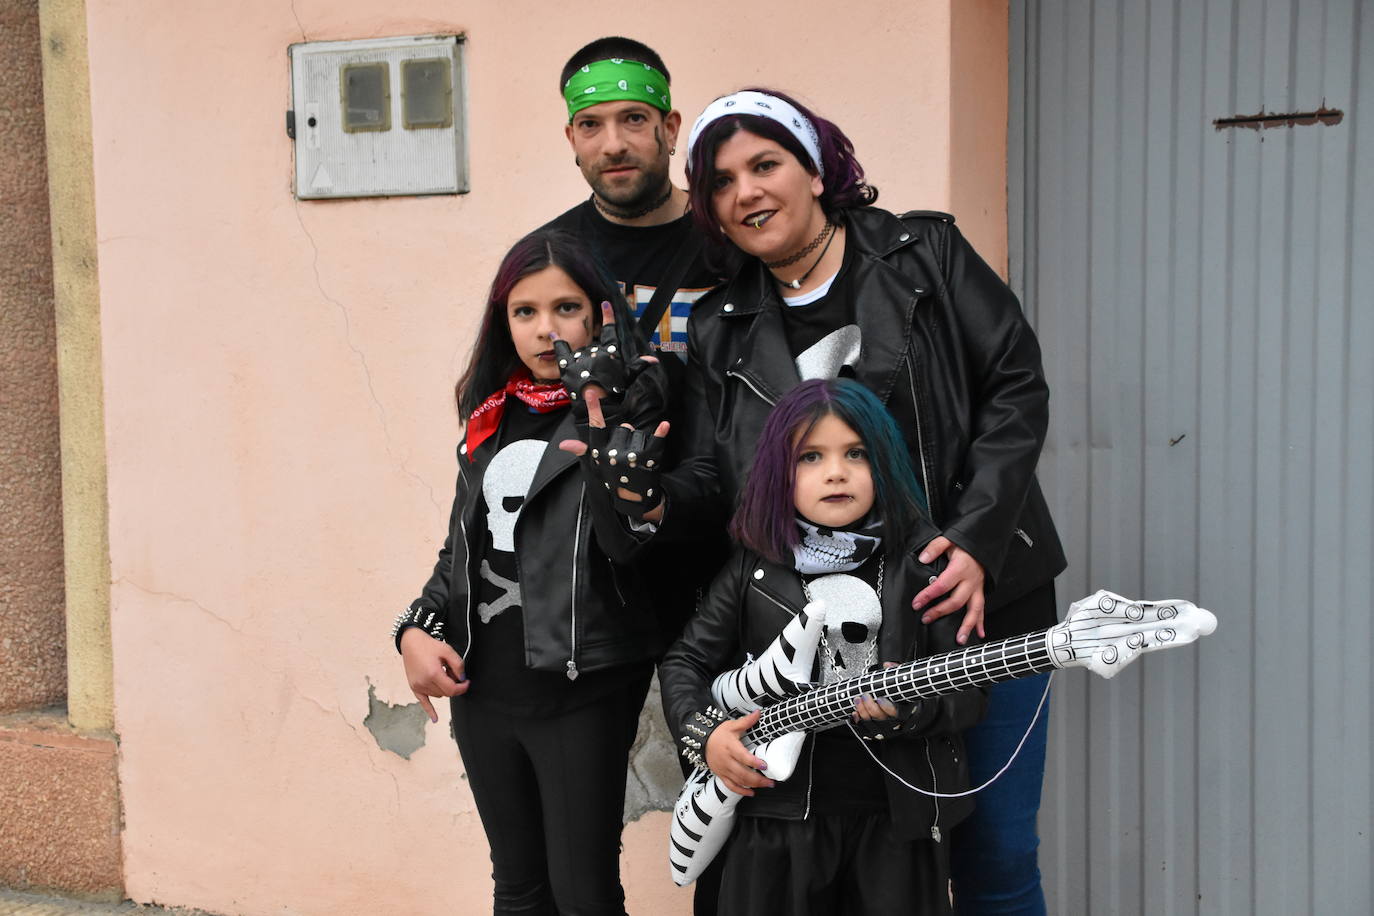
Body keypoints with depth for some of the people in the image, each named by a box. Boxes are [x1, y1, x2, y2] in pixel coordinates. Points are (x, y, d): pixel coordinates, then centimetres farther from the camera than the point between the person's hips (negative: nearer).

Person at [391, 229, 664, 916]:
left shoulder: (626, 411, -8)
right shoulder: (492, 417, 9)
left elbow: (629, 536, -24)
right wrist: (416, 628, 1)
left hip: (580, 692, -5)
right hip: (481, 684, 6)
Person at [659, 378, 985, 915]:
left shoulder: (922, 562, -1)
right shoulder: (755, 567, 2)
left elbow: (970, 692, -3)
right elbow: (685, 661, 10)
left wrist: (910, 705, -21)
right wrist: (703, 734, -6)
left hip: (896, 816, -1)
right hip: (779, 816, 1)